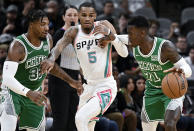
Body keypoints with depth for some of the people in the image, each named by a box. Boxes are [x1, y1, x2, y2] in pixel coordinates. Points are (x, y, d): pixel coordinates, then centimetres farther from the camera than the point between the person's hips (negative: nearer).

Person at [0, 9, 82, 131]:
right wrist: (29, 93, -51)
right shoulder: (18, 46, -30)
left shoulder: (48, 39, -8)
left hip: (36, 92, 7)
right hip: (15, 92, -7)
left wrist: (70, 81, 11)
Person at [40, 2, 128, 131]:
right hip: (89, 86, 5)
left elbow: (124, 53, -10)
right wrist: (51, 59, -43)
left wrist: (109, 33, -24)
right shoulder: (74, 32, -1)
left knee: (81, 118, -24)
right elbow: (60, 45, -21)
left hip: (106, 87, -5)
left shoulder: (104, 26, -8)